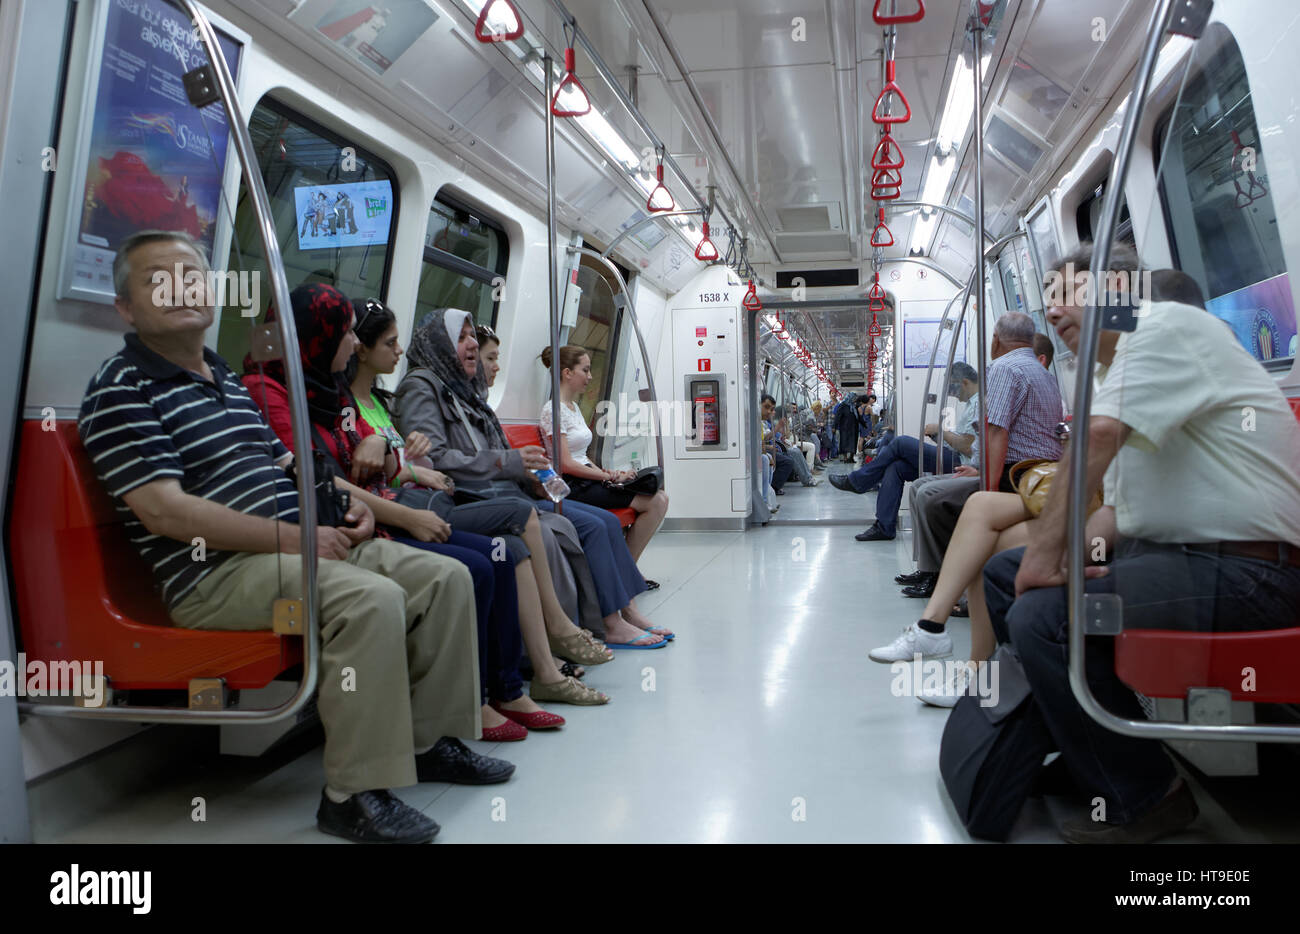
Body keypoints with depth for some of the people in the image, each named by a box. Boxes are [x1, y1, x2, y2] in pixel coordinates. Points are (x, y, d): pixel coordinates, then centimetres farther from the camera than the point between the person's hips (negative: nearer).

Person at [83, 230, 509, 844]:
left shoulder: (228, 380, 21)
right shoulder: (123, 388, -7)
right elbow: (165, 511, -18)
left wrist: (343, 506, 5)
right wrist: (290, 537, -20)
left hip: (301, 541, 9)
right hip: (215, 572, -9)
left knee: (446, 577, 0)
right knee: (372, 599, -33)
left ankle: (427, 740, 9)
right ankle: (353, 794, -22)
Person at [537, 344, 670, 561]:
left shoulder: (574, 407, 19)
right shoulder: (553, 409, -11)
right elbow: (566, 465, -17)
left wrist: (605, 473, 3)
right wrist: (609, 477, -12)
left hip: (587, 479, 9)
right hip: (573, 486, -9)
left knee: (660, 499, -7)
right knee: (654, 502, -18)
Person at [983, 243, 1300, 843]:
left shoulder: (1167, 324, -10)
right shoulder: (1119, 369, 21)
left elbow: (1096, 435, -28)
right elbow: (1122, 508, 19)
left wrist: (1047, 545, -23)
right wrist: (1066, 552, -1)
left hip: (1244, 569, -10)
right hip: (1166, 549, 10)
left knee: (1040, 615, -27)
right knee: (1003, 574, 12)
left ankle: (1145, 799, -8)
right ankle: (1057, 736, 18)